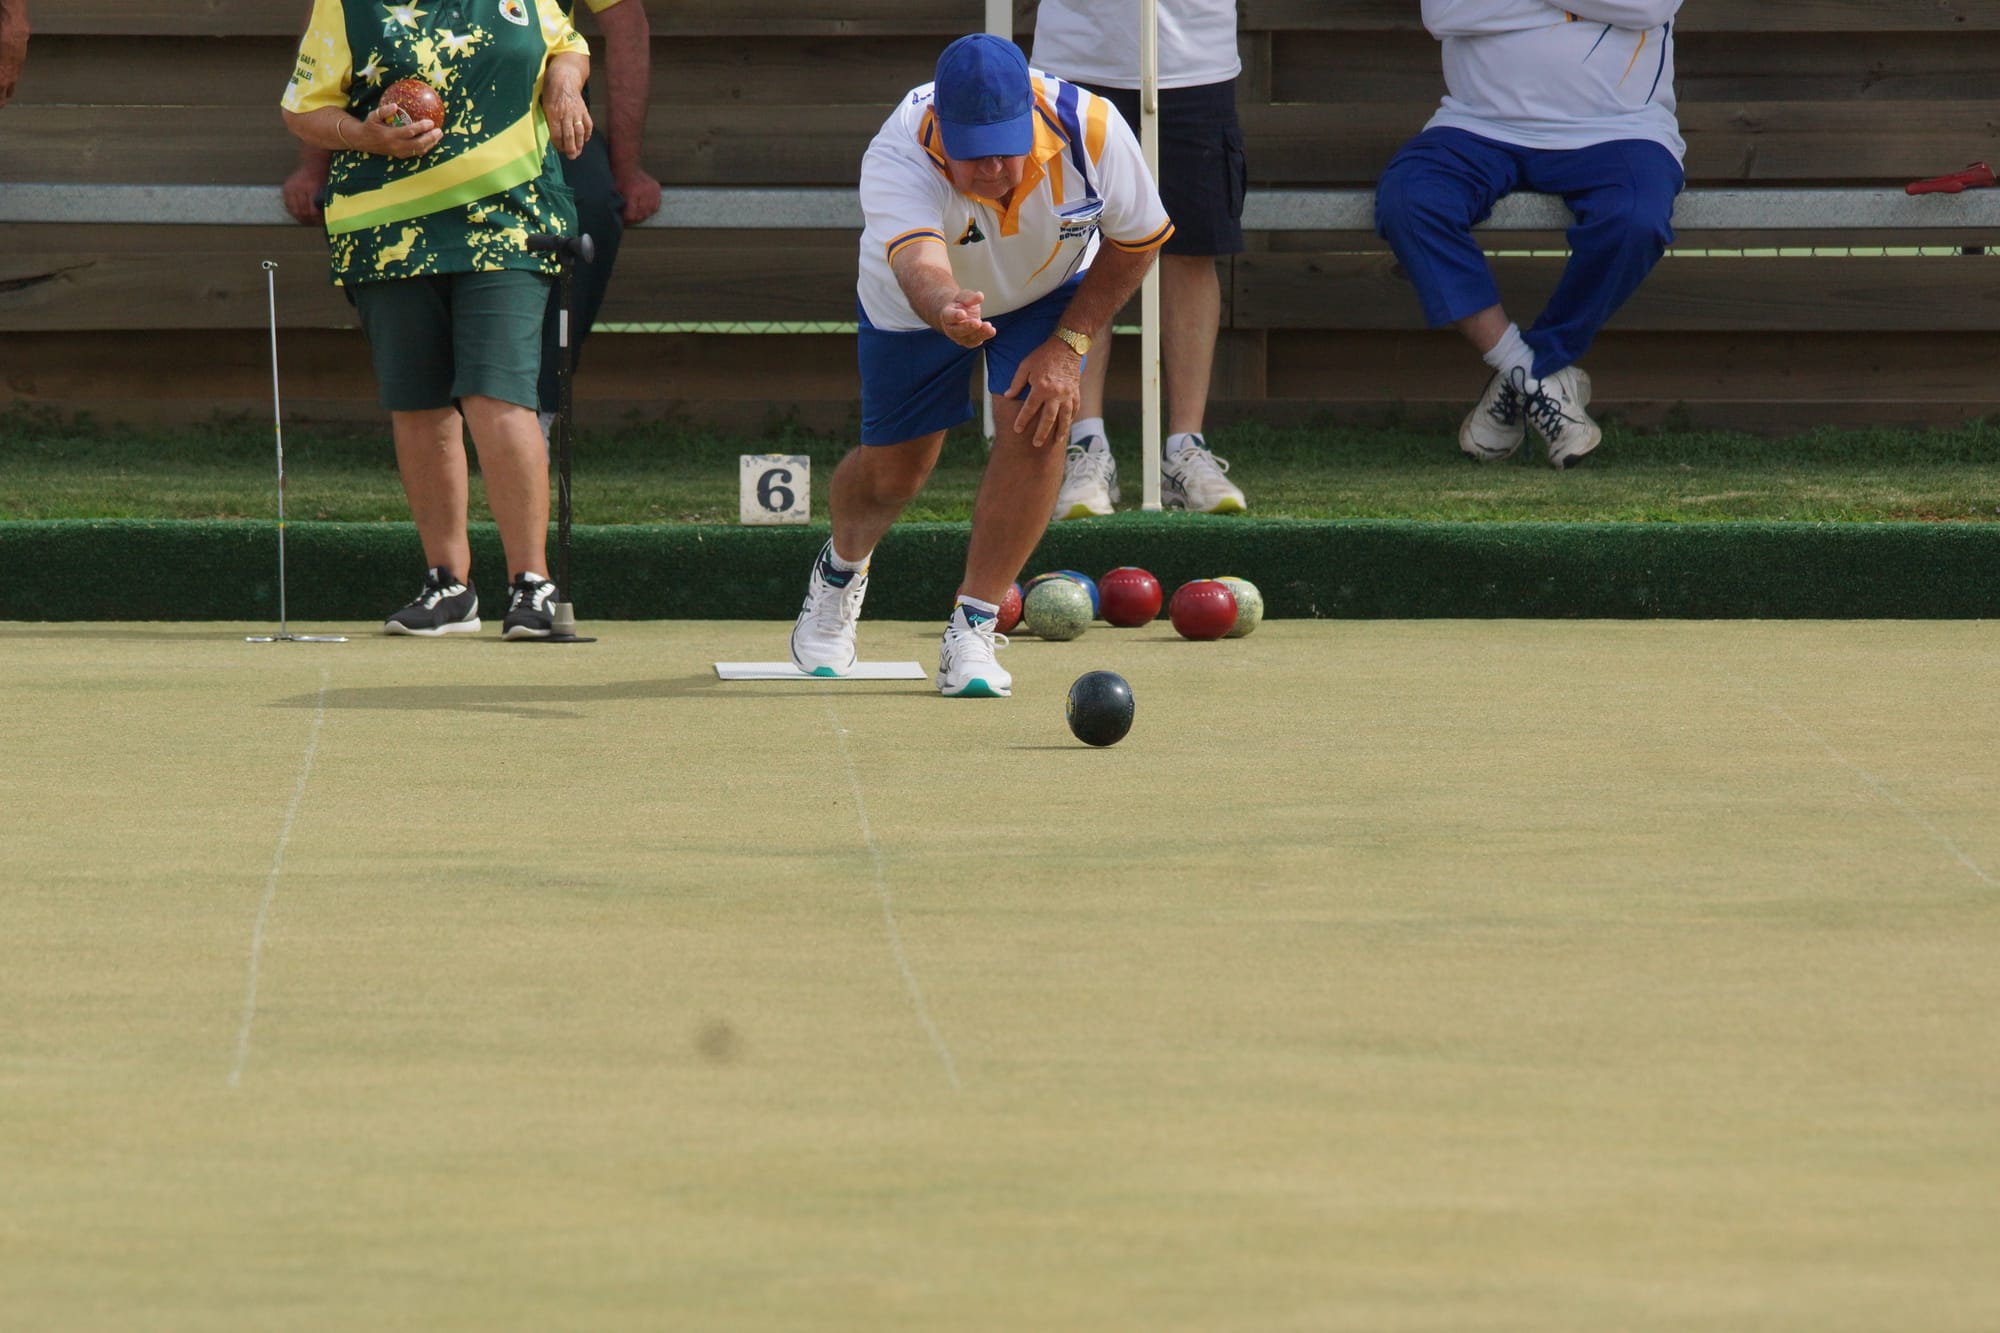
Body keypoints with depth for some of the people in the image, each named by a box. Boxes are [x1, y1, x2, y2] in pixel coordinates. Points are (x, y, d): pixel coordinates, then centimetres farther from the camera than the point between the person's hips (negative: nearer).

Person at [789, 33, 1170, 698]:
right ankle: (841, 568, 43)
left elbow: (1136, 240, -16)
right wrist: (946, 311, -85)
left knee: (1036, 424, -22)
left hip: (1050, 292, 1)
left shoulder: (1091, 130, -36)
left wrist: (1068, 344, -22)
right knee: (891, 468, 6)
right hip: (920, 302, -1)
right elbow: (919, 262, -61)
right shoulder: (896, 159, -43)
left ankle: (972, 628, -9)